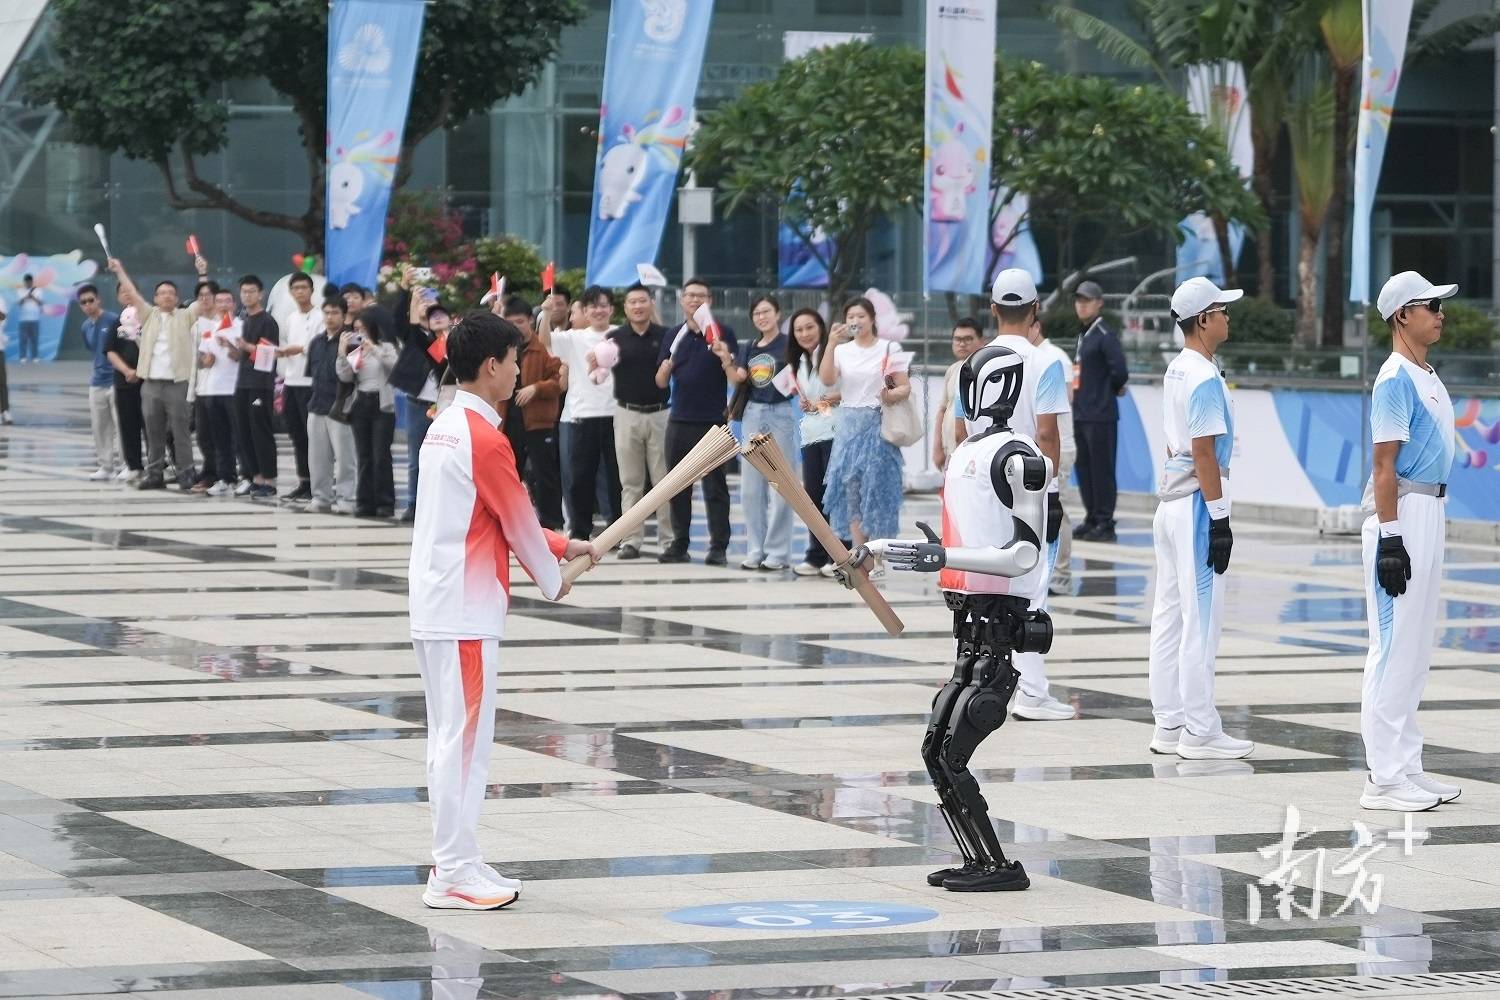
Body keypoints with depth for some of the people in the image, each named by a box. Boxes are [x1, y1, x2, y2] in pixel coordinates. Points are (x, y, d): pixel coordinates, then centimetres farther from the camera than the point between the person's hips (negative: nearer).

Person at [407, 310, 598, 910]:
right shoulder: (484, 439, -16)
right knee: (465, 738, -7)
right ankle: (454, 875, -6)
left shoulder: (445, 428, 14)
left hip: (435, 606, 10)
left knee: (451, 737, 13)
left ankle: (455, 861, 18)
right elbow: (519, 524, -8)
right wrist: (552, 581, 8)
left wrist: (562, 546, 21)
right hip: (466, 611, -10)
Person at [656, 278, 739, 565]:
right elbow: (661, 382, 12)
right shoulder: (674, 337, 12)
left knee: (715, 487, -3)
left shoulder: (722, 334, 1)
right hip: (679, 420, 4)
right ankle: (679, 544, 14)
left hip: (712, 422, -4)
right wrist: (666, 368, -10)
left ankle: (719, 547, -2)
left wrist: (725, 359, -25)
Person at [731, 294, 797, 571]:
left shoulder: (788, 345, -2)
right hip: (753, 413, 5)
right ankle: (755, 550, 13)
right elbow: (737, 381, 5)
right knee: (750, 488, 6)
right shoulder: (748, 348, 13)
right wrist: (726, 359, -12)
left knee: (779, 488, -5)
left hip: (781, 413, -5)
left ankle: (778, 551, 0)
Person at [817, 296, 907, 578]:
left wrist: (891, 395, -22)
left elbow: (905, 387, -1)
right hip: (848, 424, 3)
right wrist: (831, 344, -16)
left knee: (876, 490, -5)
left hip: (878, 425, -3)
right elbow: (827, 379, -7)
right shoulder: (842, 350, 9)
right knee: (850, 491, -1)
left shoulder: (888, 349, 2)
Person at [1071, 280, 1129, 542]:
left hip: (1101, 416, -9)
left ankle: (1105, 523, -2)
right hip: (1081, 414, 9)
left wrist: (1112, 390, -2)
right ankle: (1092, 519, 20)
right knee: (1084, 468, 12)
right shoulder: (1083, 336, 16)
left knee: (1101, 469, -5)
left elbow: (1120, 372, -18)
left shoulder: (1105, 336, -11)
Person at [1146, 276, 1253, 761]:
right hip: (1198, 503, -10)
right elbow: (1204, 453, -19)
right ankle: (1199, 732, -4)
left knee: (1170, 614, 10)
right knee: (1202, 617, -6)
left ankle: (1169, 725, 14)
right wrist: (1219, 518, -18)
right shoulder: (1205, 378, -16)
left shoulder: (1175, 371, 13)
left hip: (1171, 499, 10)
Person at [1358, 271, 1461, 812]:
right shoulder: (1395, 379, -14)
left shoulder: (1428, 378, 15)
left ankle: (1406, 768, 19)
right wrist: (1390, 537, -23)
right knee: (1395, 646, -8)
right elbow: (1385, 464, -18)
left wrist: (1434, 525, 20)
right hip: (1401, 516, -10)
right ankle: (1384, 778, -7)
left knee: (1416, 647, 13)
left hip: (1430, 515, 10)